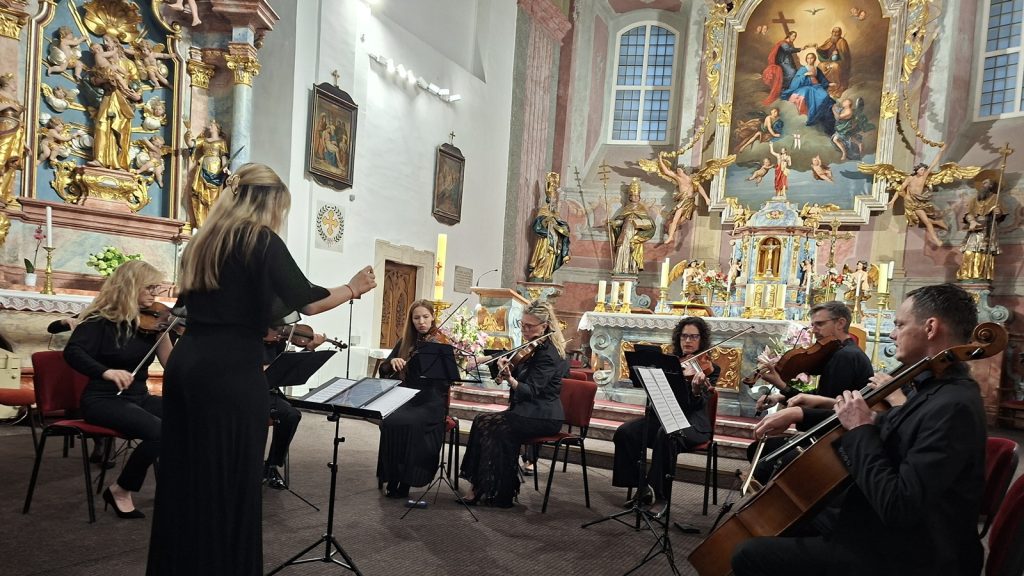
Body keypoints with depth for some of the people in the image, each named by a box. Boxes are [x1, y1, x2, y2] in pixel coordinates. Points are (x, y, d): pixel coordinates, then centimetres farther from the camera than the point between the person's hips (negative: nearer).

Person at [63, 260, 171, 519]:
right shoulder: (101, 319, -8)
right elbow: (73, 352, -23)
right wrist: (106, 372, -38)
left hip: (139, 398, 6)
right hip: (103, 400, -5)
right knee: (159, 432, -30)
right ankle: (120, 491, -6)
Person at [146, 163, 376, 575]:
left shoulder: (205, 241, 17)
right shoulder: (260, 239, -7)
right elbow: (305, 301, -14)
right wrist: (353, 289, 1)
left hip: (185, 363, 9)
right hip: (229, 372, -8)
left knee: (185, 477, 17)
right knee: (229, 481, 1)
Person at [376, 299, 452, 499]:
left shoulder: (441, 343, 0)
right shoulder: (406, 342, 13)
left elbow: (446, 377, -13)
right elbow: (384, 371, 11)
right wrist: (392, 361, -11)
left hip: (431, 402, -3)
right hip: (405, 399, 3)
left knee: (410, 423, -33)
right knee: (389, 422, -28)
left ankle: (405, 481, -17)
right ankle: (392, 479, -14)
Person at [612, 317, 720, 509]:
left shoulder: (709, 368, 0)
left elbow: (698, 406, -13)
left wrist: (696, 390, -36)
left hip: (691, 423, -4)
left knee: (666, 435, -37)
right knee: (625, 432, -21)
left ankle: (658, 491, -23)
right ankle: (640, 485, -11)